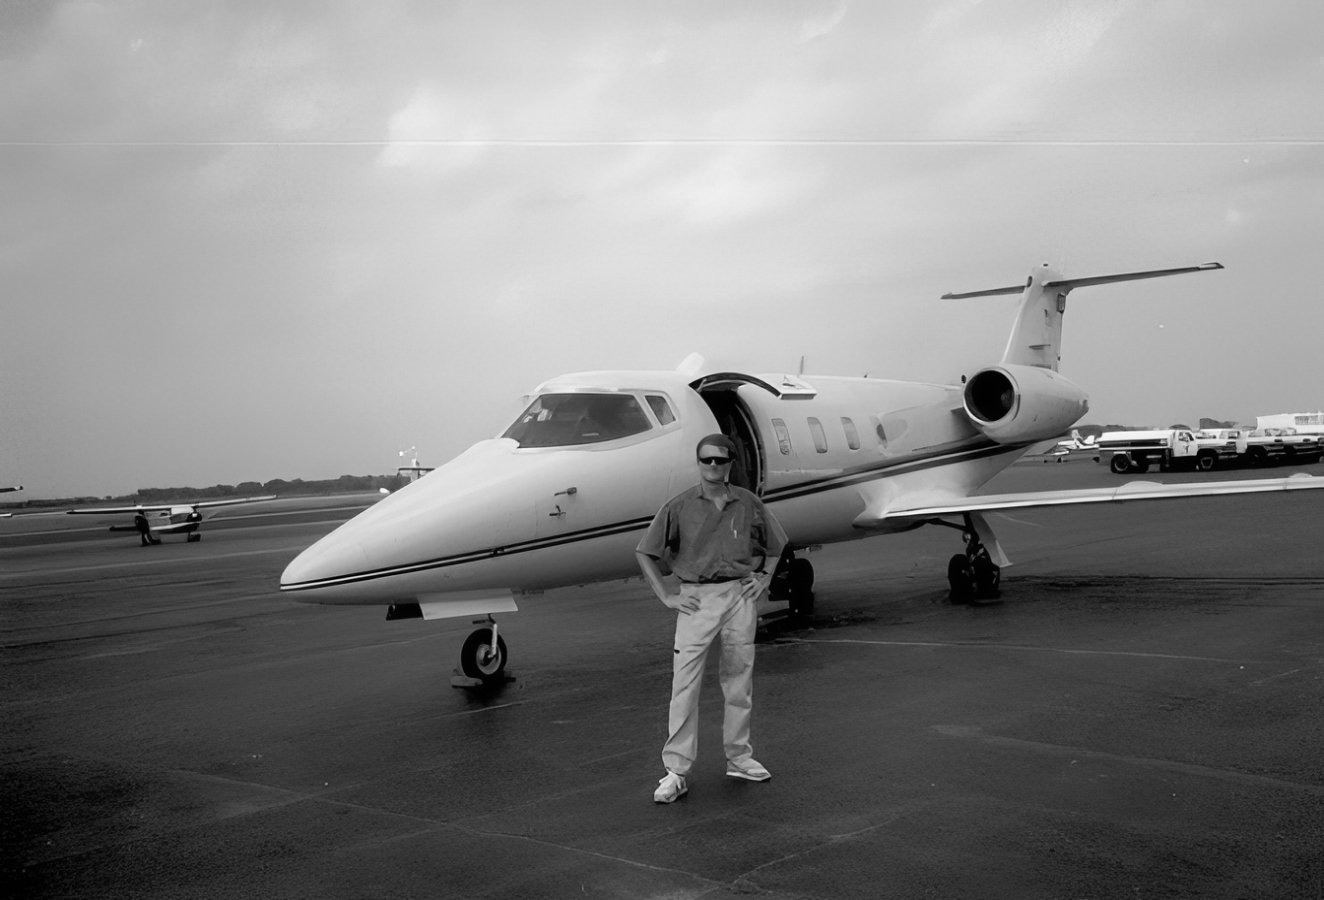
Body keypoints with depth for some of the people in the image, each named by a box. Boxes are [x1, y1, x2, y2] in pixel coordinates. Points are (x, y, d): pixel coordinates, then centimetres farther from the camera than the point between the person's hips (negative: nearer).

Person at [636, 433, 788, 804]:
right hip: (696, 599, -2)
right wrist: (667, 597, -3)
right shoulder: (679, 506, -4)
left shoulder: (748, 504, 3)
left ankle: (739, 758, 26)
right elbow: (645, 553, 1)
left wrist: (764, 578, 8)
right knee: (684, 686, -5)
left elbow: (775, 544, 20)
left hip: (740, 596, 3)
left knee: (739, 682, 11)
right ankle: (675, 771, -1)